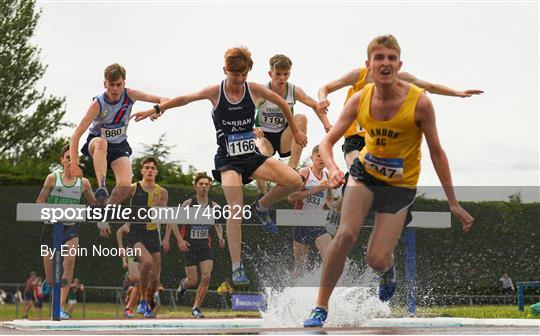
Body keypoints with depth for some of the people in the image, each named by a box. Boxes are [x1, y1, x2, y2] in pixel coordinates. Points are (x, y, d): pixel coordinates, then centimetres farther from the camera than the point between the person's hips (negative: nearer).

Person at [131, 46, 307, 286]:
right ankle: (237, 268, -15)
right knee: (236, 211, -20)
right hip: (228, 160, -3)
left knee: (294, 181, -19)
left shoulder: (254, 90, -1)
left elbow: (282, 103, 15)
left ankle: (260, 208, 7)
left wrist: (295, 131, 22)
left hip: (252, 156, 3)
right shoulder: (215, 92, -5)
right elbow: (185, 99, 6)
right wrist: (157, 109, 1)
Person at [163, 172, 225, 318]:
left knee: (206, 276, -13)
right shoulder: (188, 203, -8)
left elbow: (218, 224, 18)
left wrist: (220, 238, 0)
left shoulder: (213, 206, 3)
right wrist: (180, 240, -15)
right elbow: (173, 222, -5)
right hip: (189, 245, -3)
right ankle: (183, 284, 33)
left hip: (205, 245, 3)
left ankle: (196, 307, -1)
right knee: (193, 281, -5)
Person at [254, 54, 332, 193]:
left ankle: (292, 168, -25)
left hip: (284, 138, 3)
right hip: (263, 135, -3)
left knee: (301, 118, -25)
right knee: (262, 155, -36)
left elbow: (315, 105, -1)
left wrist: (327, 124, -17)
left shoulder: (294, 91, -7)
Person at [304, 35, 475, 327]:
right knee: (346, 234, -22)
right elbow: (327, 141, -6)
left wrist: (453, 203, -8)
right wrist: (332, 169, -29)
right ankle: (321, 306, -9)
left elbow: (436, 153, -11)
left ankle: (388, 270, 32)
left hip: (400, 185, -2)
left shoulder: (419, 102, -20)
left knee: (377, 259, -8)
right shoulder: (359, 100, -12)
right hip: (365, 172, 2)